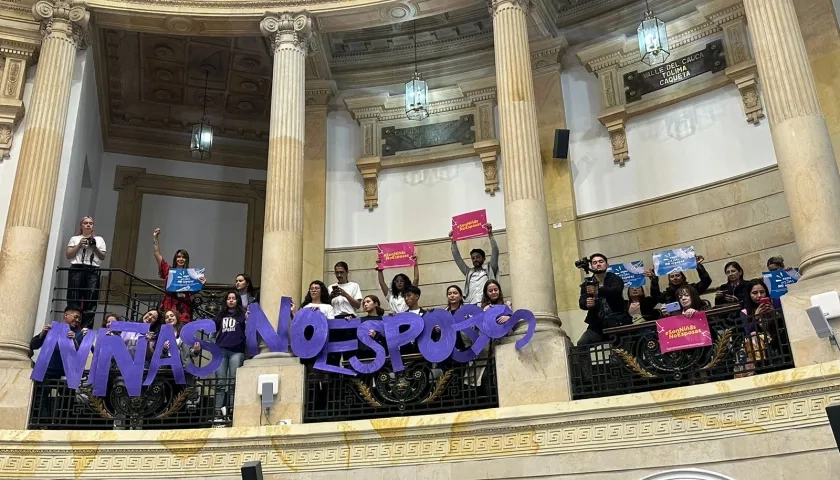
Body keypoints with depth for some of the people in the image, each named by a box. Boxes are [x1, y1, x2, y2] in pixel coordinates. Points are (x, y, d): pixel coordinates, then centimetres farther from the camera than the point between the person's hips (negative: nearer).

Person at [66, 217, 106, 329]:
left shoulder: (99, 239, 20)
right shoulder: (75, 238, 17)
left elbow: (103, 257, 12)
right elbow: (68, 255, 8)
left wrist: (94, 247, -1)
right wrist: (79, 245, -2)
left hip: (93, 271, 1)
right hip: (77, 270, -1)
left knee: (90, 300, -9)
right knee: (74, 299, -8)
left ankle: (86, 327, -10)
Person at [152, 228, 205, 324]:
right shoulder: (168, 270, 12)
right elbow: (157, 255, 12)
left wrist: (202, 283, -13)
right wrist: (156, 238, 9)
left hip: (184, 308, -1)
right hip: (169, 305, 1)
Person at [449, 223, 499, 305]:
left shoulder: (489, 269, 18)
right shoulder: (469, 272, 27)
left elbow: (495, 252, 8)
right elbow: (457, 258, 25)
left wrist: (490, 235, -1)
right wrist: (453, 242, 19)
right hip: (471, 305, 3)